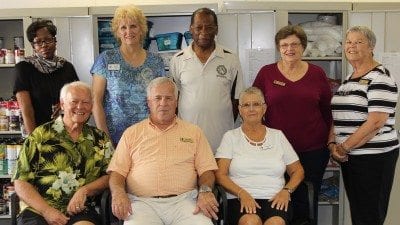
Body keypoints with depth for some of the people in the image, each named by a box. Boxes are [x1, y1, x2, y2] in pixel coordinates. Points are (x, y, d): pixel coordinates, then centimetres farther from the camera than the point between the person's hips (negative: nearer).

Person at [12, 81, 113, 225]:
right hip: (38, 210, 0)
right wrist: (47, 211, -9)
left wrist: (84, 190, -9)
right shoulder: (41, 135, 4)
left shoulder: (100, 139, 11)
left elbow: (109, 176, 9)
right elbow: (21, 182, 2)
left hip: (80, 210, 1)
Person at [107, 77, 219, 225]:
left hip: (183, 200, 1)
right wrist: (118, 193, -9)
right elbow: (117, 171, 11)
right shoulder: (132, 133, 17)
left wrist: (205, 191, -9)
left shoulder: (193, 132, 17)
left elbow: (206, 170, 11)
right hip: (142, 201, 0)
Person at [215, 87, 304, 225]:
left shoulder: (277, 136, 16)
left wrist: (286, 191, -1)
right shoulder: (231, 137, 10)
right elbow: (220, 174, 1)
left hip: (275, 200, 1)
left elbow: (298, 171, 18)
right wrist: (242, 193, -15)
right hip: (240, 200, -1)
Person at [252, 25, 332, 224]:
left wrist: (330, 141, 9)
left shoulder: (317, 74, 3)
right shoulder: (266, 73, 1)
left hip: (313, 151, 1)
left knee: (307, 204, 9)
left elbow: (328, 111, 11)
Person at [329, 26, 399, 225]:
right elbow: (337, 115, 16)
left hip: (374, 156, -8)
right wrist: (332, 144, 0)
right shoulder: (348, 79, 15)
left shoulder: (379, 77, -10)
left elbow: (376, 121, -19)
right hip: (348, 156, 8)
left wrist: (344, 147, -14)